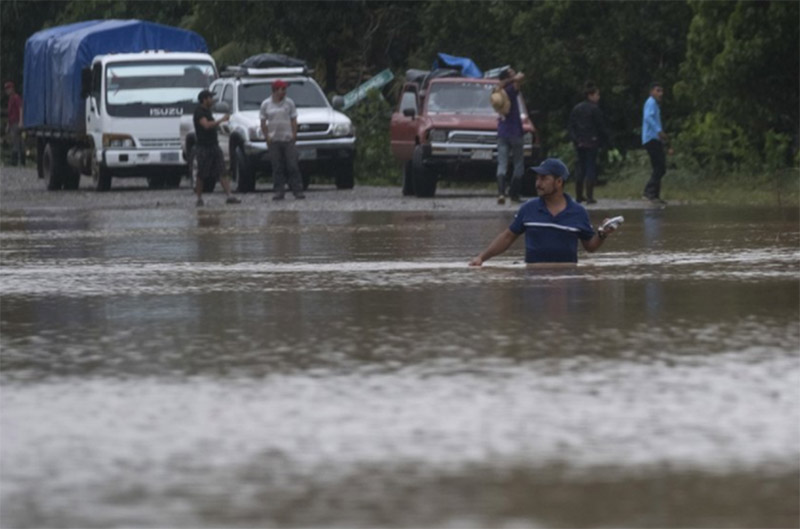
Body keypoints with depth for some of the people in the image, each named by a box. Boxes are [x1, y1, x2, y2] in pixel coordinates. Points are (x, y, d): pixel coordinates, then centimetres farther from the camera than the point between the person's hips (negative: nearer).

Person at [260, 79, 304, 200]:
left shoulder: (289, 103, 6)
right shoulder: (266, 104, 6)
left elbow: (294, 121, 6)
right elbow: (263, 123, 8)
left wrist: (294, 135, -3)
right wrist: (267, 137, -1)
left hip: (288, 140, 0)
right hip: (274, 140, 0)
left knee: (293, 166, -4)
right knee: (277, 168, 0)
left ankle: (297, 190, -3)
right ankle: (278, 191, 3)